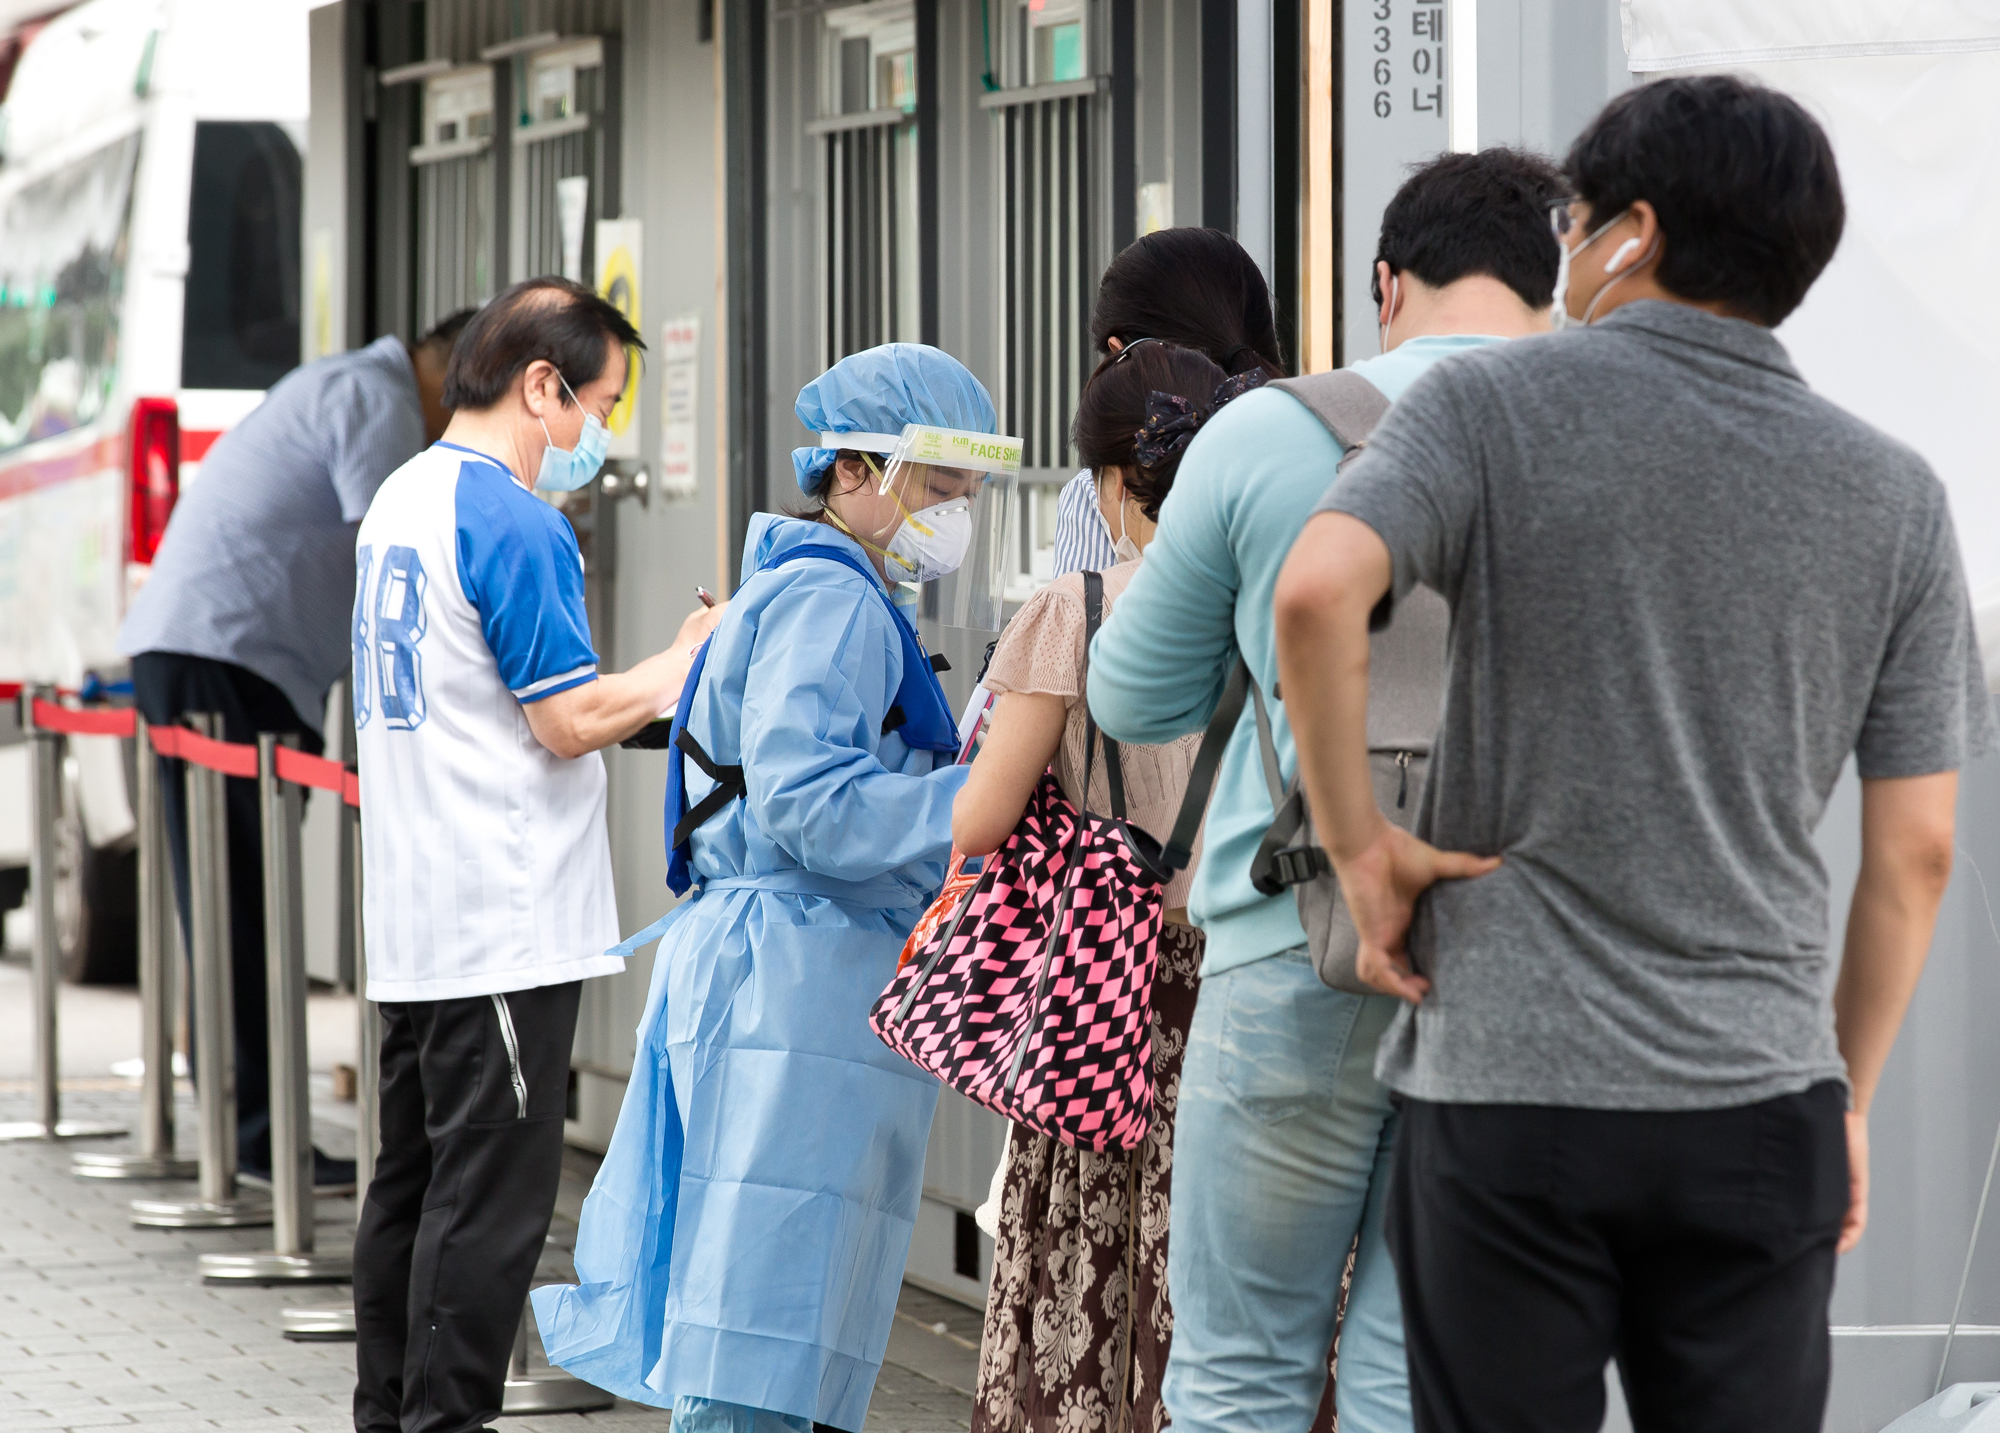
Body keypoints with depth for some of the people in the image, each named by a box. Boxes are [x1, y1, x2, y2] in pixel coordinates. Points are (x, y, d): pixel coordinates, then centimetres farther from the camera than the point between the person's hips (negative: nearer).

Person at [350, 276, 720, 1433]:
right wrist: (690, 660, -2)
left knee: (416, 1182, 13)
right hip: (506, 932, -9)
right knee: (491, 1197, -6)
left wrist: (654, 684, 18)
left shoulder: (404, 497, 14)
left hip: (415, 927, 9)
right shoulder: (515, 521, -15)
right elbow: (572, 722, -15)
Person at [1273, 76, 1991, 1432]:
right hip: (1761, 1104, 2)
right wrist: (1848, 1097, 16)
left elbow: (1318, 593, -21)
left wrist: (1360, 845, -8)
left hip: (1509, 1089, -2)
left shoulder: (1492, 406, -3)